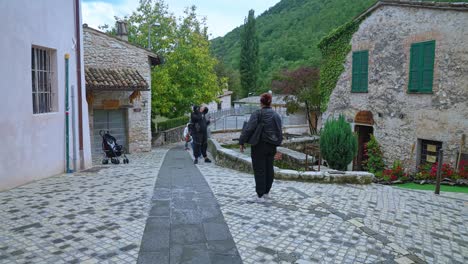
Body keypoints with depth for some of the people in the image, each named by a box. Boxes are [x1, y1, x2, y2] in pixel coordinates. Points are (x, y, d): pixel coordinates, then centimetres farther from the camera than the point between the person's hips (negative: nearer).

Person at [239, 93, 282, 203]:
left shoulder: (257, 113, -11)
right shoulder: (276, 115, 11)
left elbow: (249, 128, -19)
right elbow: (280, 133, 17)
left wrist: (242, 142, -13)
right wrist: (276, 146, 24)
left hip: (259, 145, -6)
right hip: (272, 146, 7)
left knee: (259, 170, -2)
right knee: (269, 169, 14)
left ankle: (260, 196, 1)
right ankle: (266, 192, 27)